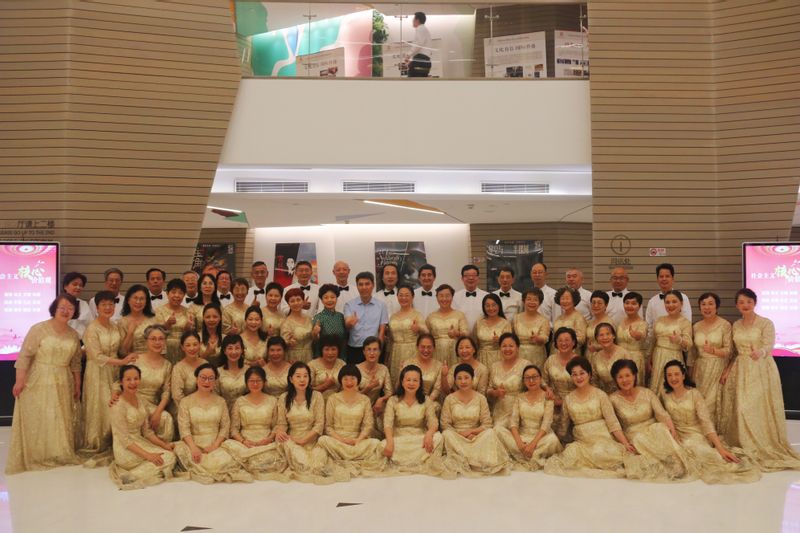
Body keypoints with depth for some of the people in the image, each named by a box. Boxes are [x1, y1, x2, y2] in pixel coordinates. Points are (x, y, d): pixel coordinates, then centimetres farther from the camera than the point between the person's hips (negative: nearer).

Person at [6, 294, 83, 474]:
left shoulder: (74, 334, 6)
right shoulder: (38, 329, -10)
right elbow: (25, 356, -11)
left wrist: (77, 386, 13)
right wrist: (20, 380, -15)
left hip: (62, 385, 5)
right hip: (38, 383, -5)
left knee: (61, 422, 10)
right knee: (37, 421, 4)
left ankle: (59, 456, 23)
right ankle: (34, 458, 16)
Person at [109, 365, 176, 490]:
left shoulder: (140, 401, 7)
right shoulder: (118, 406, -17)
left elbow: (147, 431, 10)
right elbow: (124, 439, -20)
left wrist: (164, 445, -3)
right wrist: (147, 455, -26)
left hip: (140, 443, 8)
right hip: (125, 450, -8)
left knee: (171, 454, -10)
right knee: (168, 458, -17)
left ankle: (132, 472, -2)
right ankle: (132, 476, -9)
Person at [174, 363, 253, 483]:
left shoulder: (220, 402, 12)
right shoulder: (186, 401, 6)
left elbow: (225, 427, 4)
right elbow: (184, 428, -4)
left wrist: (215, 445, -13)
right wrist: (193, 447, -20)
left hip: (215, 445, -1)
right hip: (194, 444, 1)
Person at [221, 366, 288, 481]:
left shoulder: (272, 401, 11)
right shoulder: (240, 401, 11)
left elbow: (276, 426, 9)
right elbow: (234, 429, 6)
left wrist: (269, 438, -11)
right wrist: (243, 440, -12)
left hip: (267, 443, -1)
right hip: (245, 443, 1)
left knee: (270, 458, -35)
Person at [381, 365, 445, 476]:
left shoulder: (426, 401, 9)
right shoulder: (393, 401, 6)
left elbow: (433, 422, -2)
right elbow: (388, 424, -5)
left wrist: (429, 434, -27)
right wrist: (390, 441, -26)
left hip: (420, 438, 1)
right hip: (399, 439, -1)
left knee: (437, 438, -30)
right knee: (384, 445, -33)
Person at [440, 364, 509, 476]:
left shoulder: (480, 398, 2)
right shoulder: (449, 399, 0)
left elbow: (487, 424, -2)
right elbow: (445, 425, -3)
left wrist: (471, 431, -16)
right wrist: (460, 434, -16)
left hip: (476, 437, 1)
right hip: (456, 437, 0)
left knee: (490, 433, -27)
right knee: (447, 435, -32)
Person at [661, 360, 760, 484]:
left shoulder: (694, 394, -10)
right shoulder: (665, 395, -1)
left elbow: (706, 422, -16)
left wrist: (721, 449, -23)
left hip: (696, 437, -1)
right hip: (677, 438, 1)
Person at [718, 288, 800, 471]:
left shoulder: (766, 323, -6)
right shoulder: (735, 326, 10)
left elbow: (769, 346, -20)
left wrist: (760, 352, -42)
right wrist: (727, 369, 5)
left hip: (761, 370, -4)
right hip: (741, 371, 5)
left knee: (761, 409, -7)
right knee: (741, 410, 2)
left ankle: (765, 449, 4)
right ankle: (745, 449, 12)